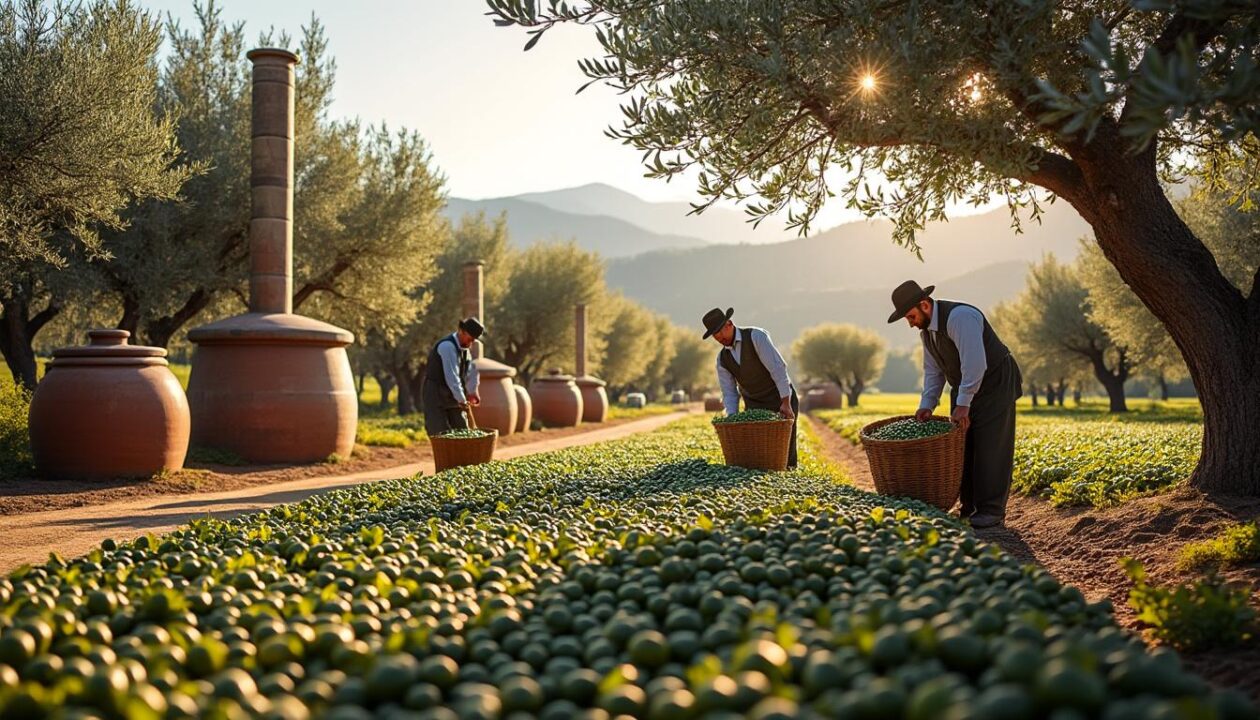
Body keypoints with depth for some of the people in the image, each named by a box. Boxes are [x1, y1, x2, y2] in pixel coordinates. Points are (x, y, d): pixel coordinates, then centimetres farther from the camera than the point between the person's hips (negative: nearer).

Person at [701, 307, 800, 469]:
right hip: (755, 406, 5)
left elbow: (777, 367, -23)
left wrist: (786, 403, -28)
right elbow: (729, 394, 0)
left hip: (782, 401, -5)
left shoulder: (755, 336, -19)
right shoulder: (722, 358, -1)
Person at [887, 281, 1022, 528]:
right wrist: (927, 405, -6)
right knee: (962, 447, 5)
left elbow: (975, 364, -33)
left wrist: (963, 403, -30)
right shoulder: (926, 328, 0)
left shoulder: (959, 317, -29)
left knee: (990, 448, -7)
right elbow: (933, 370, 5)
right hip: (964, 388, 8)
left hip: (995, 383, -8)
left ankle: (992, 510, -2)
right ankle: (969, 506, 11)